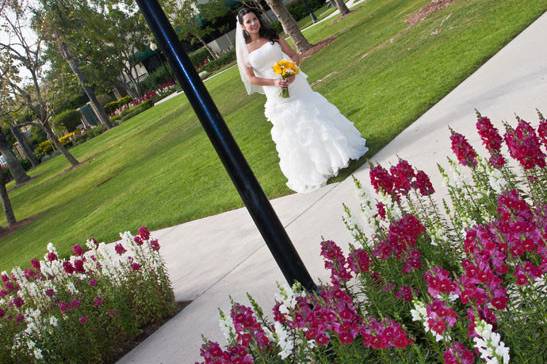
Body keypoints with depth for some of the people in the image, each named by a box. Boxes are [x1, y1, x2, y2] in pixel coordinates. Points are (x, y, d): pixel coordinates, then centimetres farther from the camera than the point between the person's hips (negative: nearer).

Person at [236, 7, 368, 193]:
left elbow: (294, 55, 2)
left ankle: (335, 153, 21)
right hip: (276, 94, -1)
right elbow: (252, 78, -4)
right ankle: (311, 171, 16)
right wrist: (274, 82, -17)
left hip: (295, 84, 1)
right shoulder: (244, 49, -2)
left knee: (313, 117, 4)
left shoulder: (272, 36, 2)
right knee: (292, 131, 3)